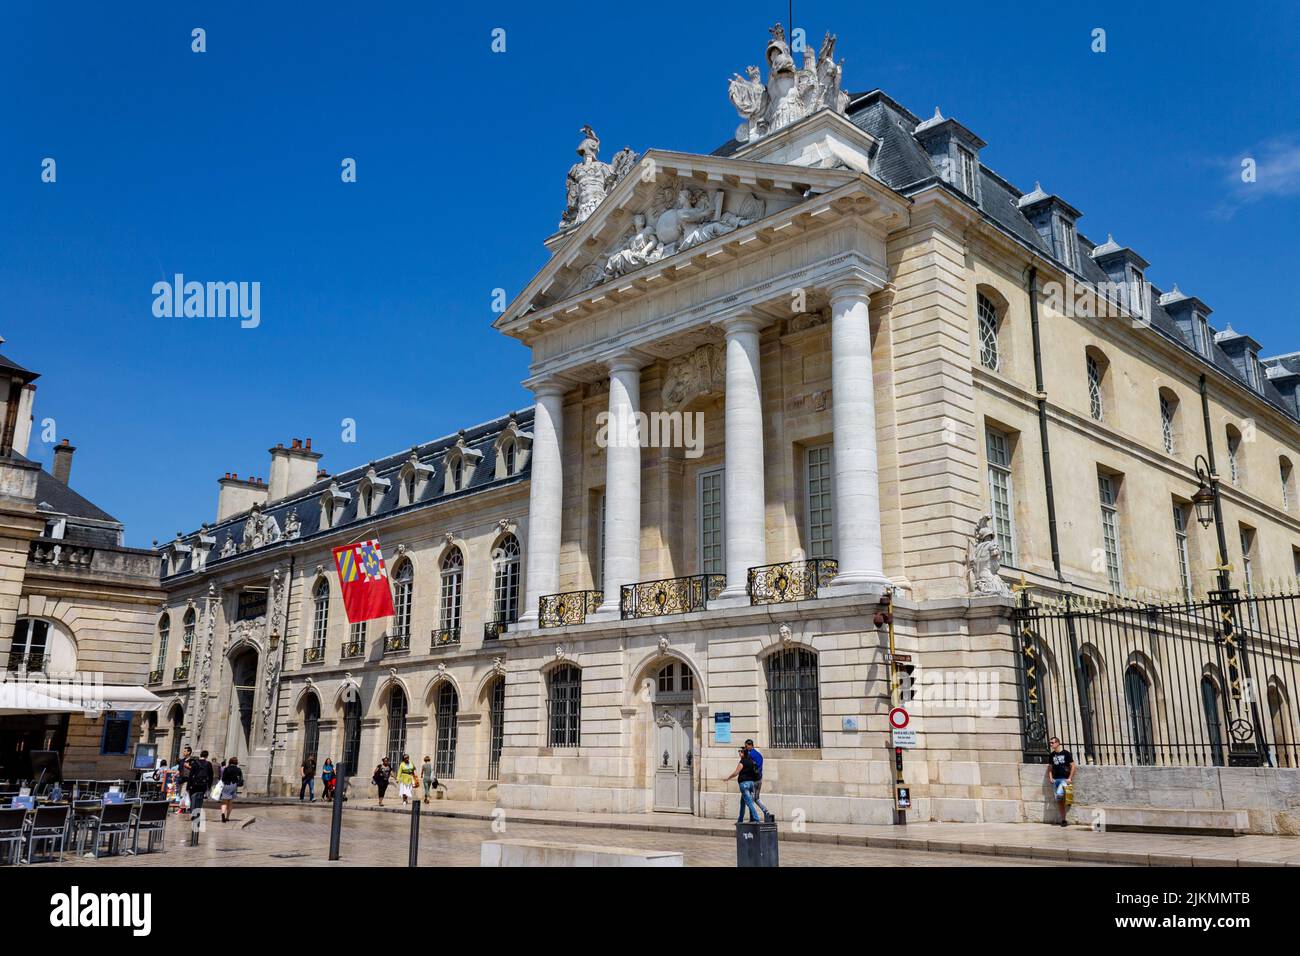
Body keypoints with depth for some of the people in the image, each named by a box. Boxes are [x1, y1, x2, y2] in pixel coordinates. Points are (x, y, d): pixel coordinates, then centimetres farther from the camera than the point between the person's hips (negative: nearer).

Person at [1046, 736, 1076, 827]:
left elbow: (1073, 766, -3)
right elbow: (1050, 767, 19)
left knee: (1059, 794, -29)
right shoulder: (1052, 755, 11)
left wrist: (1070, 778, -9)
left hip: (1064, 779, -5)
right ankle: (1063, 820, 9)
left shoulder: (1066, 753, -3)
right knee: (1058, 800, 2)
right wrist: (1050, 778, 5)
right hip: (1055, 779, 5)